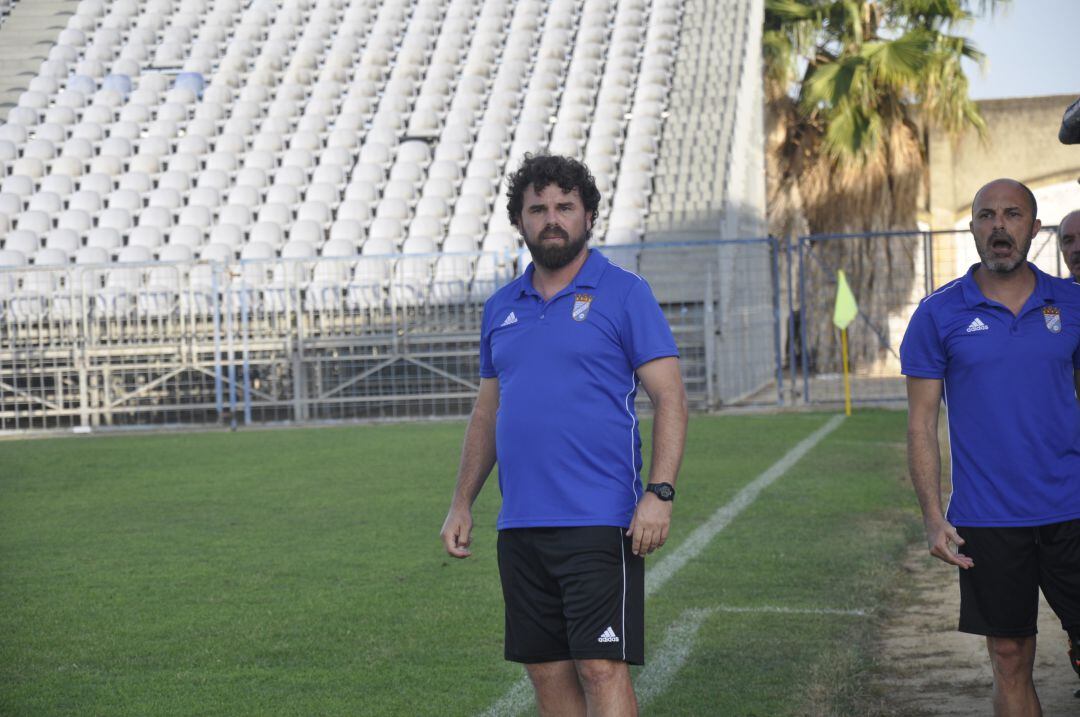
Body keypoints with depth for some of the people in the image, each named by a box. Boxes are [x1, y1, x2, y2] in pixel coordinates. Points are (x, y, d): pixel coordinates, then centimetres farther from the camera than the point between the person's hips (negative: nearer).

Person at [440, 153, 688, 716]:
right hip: (520, 527, 6)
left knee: (602, 670, -10)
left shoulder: (623, 294, -2)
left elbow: (669, 399, -6)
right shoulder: (502, 308, 15)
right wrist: (461, 504, 16)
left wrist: (659, 493, -17)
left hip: (599, 523, -6)